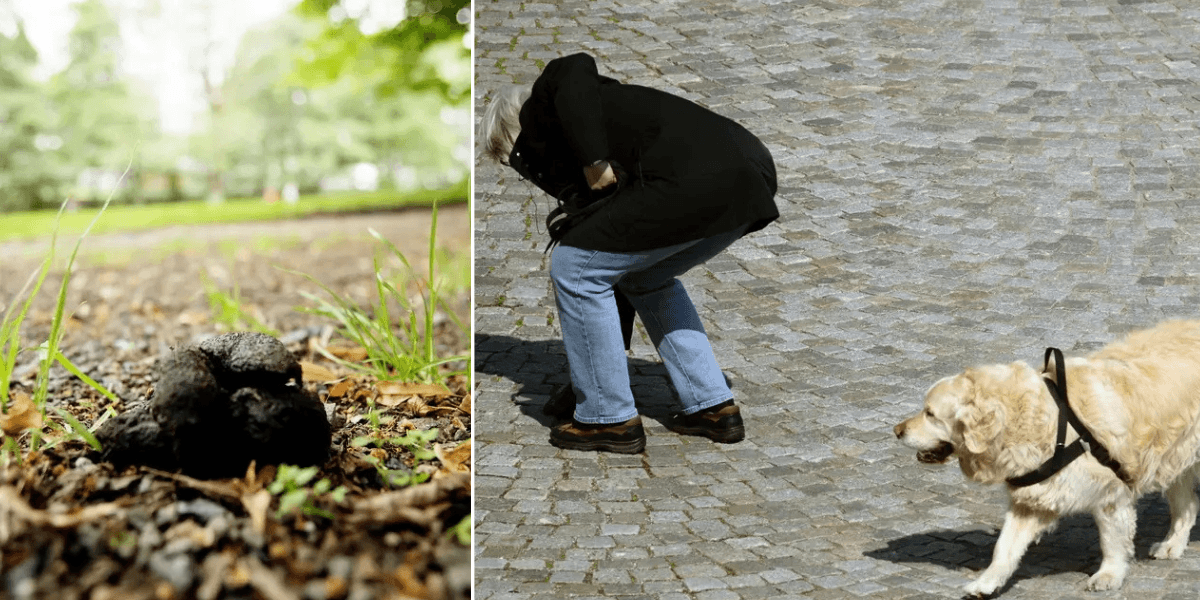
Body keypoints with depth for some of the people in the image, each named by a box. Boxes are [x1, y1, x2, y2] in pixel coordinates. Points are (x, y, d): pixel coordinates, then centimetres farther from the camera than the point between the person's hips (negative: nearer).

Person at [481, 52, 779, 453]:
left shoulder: (541, 109, 15)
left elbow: (576, 68, -11)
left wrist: (594, 163, -9)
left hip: (693, 179, -9)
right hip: (751, 177, 9)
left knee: (574, 267, 7)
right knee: (646, 277, 30)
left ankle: (609, 418, 14)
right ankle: (714, 407, 28)